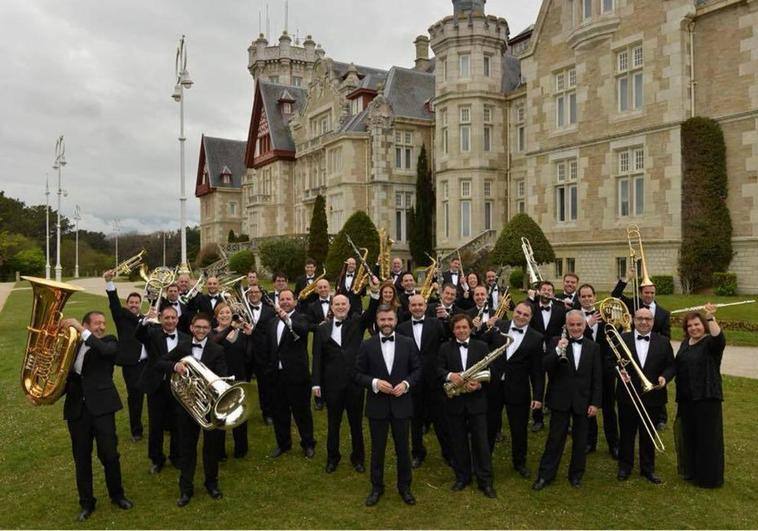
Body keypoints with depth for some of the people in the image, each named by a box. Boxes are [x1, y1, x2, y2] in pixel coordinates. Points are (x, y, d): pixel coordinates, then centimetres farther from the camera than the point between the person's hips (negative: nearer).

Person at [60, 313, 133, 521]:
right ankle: (87, 502, 26)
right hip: (77, 408, 3)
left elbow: (105, 350, -24)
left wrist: (82, 330, -27)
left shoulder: (109, 342, 0)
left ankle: (117, 495, 24)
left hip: (101, 406, -3)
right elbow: (67, 376, 13)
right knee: (81, 458, 11)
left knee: (109, 454, 2)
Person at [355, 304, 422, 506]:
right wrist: (374, 383, -17)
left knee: (403, 448, 12)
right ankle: (377, 487, 29)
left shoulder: (408, 343, -2)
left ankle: (404, 487, 30)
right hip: (377, 405, 0)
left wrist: (406, 383, -14)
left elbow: (417, 369, 3)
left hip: (401, 404, 0)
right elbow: (359, 374, -1)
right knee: (377, 449, 12)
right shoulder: (367, 345, -4)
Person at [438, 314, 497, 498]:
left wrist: (479, 384, -19)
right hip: (454, 401, 1)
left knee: (480, 441, 2)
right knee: (458, 441, 11)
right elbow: (439, 369, -5)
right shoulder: (445, 348, 4)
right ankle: (462, 477, 25)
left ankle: (485, 481, 12)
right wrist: (449, 375, -26)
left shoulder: (481, 347, 3)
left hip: (476, 400, -1)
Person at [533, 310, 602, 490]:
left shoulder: (593, 347, 3)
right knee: (555, 439, 4)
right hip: (560, 400, -2)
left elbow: (597, 379, 3)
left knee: (580, 440, 12)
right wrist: (557, 351, -26)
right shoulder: (556, 343, -2)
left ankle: (576, 474, 29)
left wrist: (595, 403, -2)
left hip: (583, 401, 2)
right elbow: (545, 366, -12)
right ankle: (545, 474, 16)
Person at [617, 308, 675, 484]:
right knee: (627, 434, 11)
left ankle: (648, 469, 28)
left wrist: (665, 377, -16)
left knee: (648, 435, 13)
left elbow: (671, 366, 3)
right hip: (627, 396, -1)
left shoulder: (663, 342, 2)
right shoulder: (622, 339, -3)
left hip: (652, 397, 1)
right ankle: (625, 466, 26)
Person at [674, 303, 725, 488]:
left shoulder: (710, 343, -8)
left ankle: (709, 477, 12)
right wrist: (680, 394, 15)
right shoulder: (685, 344, 11)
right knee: (688, 435, 14)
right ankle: (690, 470, 28)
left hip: (706, 397, -6)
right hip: (686, 398, 6)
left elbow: (719, 338, -32)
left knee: (707, 437, 1)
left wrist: (711, 318, -44)